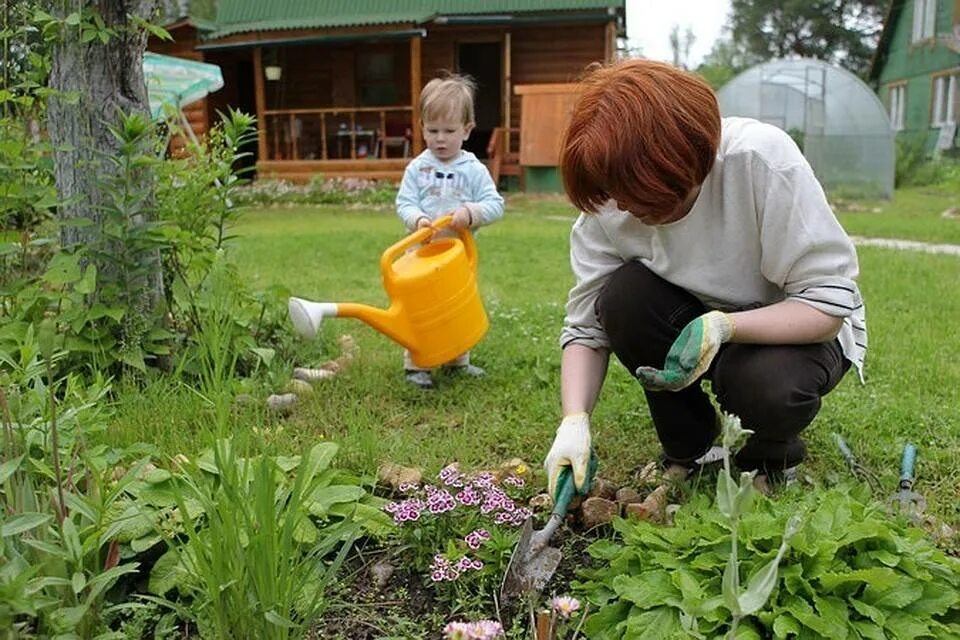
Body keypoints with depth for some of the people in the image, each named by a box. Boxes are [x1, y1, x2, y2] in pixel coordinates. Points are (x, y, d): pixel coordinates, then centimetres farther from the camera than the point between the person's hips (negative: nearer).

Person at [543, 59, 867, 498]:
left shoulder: (763, 160, -29)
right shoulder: (608, 205, -18)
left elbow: (830, 302, -26)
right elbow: (586, 327, -14)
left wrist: (721, 327, -41)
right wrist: (574, 421, -29)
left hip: (794, 330, -3)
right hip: (689, 328, 3)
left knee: (765, 385, -36)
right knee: (623, 296, -26)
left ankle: (768, 460, 4)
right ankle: (687, 451, -3)